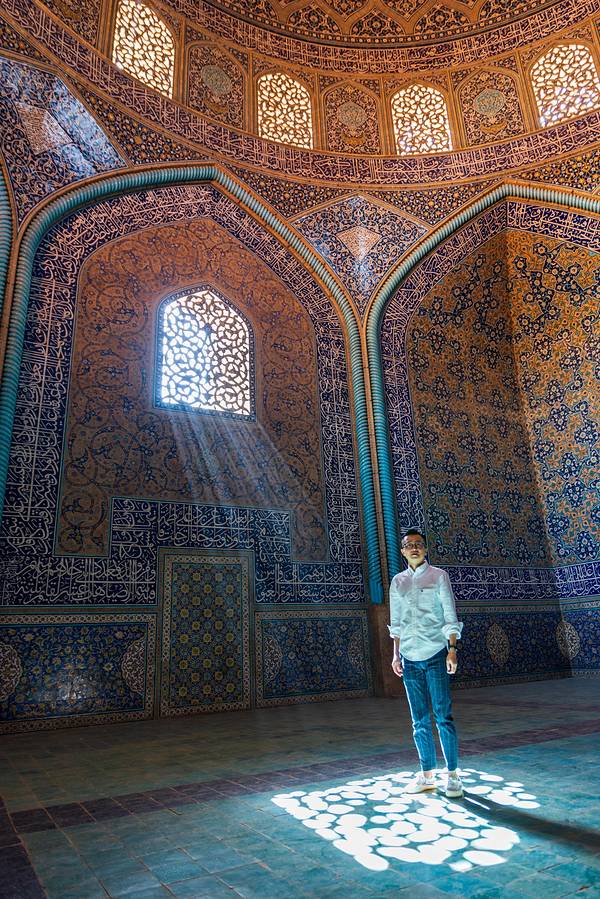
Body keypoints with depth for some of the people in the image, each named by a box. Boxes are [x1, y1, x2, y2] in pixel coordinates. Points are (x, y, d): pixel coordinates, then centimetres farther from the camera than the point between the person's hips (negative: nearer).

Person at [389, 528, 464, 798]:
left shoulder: (438, 575, 0)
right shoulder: (397, 581, 10)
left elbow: (450, 615, -2)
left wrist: (452, 649, -10)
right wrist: (396, 653, 10)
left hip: (435, 654, -4)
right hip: (410, 657, 4)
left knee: (443, 716, -2)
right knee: (419, 720, 10)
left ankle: (453, 775, 10)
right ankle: (427, 774, 20)